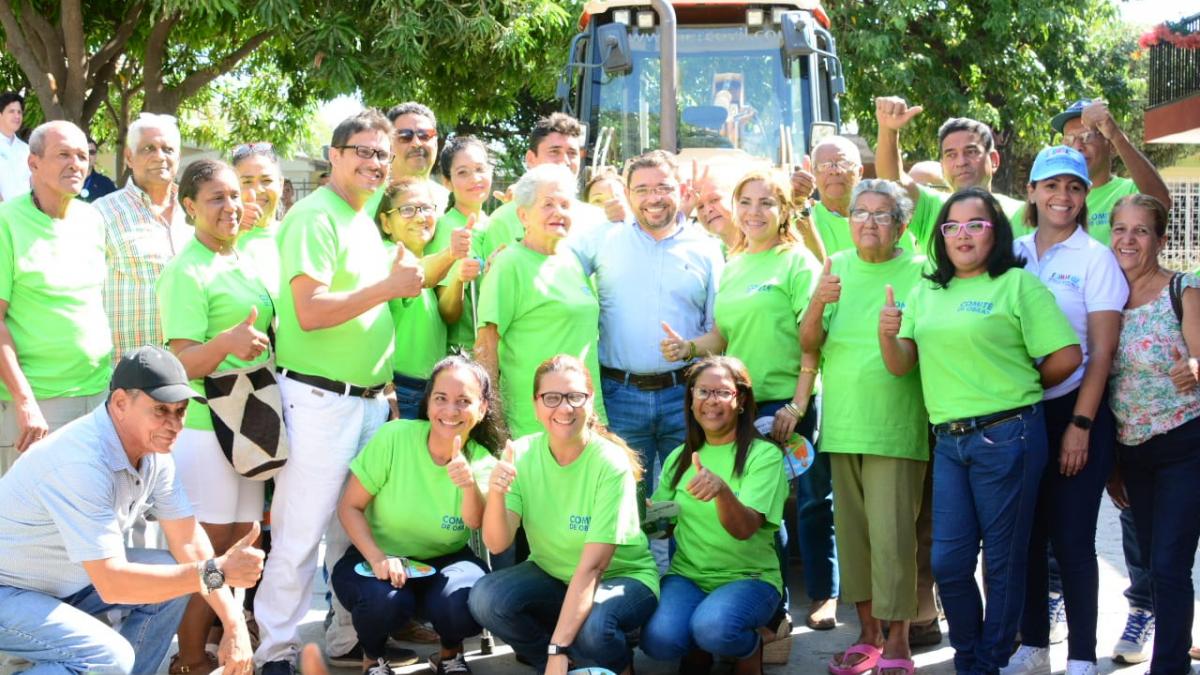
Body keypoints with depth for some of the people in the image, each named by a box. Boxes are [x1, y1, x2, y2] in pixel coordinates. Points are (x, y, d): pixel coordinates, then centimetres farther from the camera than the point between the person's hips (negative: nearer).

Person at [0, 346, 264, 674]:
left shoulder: (155, 451, -5)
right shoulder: (84, 462, -32)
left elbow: (189, 541, 0)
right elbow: (112, 585, -35)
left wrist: (235, 626, -8)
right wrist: (216, 572, -35)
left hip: (66, 580, 9)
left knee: (176, 575, -1)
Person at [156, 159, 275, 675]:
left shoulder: (246, 264, 12)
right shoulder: (185, 272, -12)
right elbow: (183, 363, -18)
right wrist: (226, 343, -34)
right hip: (205, 425, -8)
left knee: (241, 543, 13)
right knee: (208, 547, -3)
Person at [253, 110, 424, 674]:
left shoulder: (365, 221, 16)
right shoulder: (314, 218, -11)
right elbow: (310, 311, -20)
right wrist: (389, 286, -19)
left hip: (369, 397, 9)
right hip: (319, 398, -9)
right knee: (300, 534, -4)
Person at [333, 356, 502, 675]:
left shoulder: (481, 461, -8)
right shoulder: (394, 437, -16)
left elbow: (475, 522, -26)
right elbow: (349, 507, -10)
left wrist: (469, 485, -47)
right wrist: (377, 558, -25)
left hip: (445, 561, 2)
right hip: (379, 556, -2)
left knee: (464, 599, -31)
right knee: (387, 599, -34)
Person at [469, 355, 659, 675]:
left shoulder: (611, 464, -22)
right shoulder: (522, 454, -10)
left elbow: (592, 566, -26)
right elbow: (497, 544, -17)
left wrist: (558, 648, -33)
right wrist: (496, 493, -37)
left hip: (621, 576, -4)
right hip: (552, 575, 4)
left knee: (591, 627, -36)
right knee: (486, 597, -25)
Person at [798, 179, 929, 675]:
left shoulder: (918, 272, -2)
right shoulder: (836, 268, 10)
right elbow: (809, 344, 5)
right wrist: (817, 305, -15)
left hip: (895, 428, -4)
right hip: (842, 424, 5)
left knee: (891, 535, -6)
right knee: (852, 532, 10)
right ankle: (868, 633, 22)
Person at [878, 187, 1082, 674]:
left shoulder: (1018, 285, -3)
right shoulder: (925, 293, 14)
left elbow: (1067, 356, -8)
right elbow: (901, 365, 9)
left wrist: (1017, 388, 5)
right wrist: (887, 334, -12)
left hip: (1006, 436, -5)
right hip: (948, 439, 5)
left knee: (1003, 558, 4)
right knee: (948, 561, 5)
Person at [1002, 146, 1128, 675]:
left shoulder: (1094, 258, -3)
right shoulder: (1012, 254, 6)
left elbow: (1102, 350, -7)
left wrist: (1081, 425, -12)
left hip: (1076, 412, -3)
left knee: (1072, 539, -3)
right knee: (1026, 535, 8)